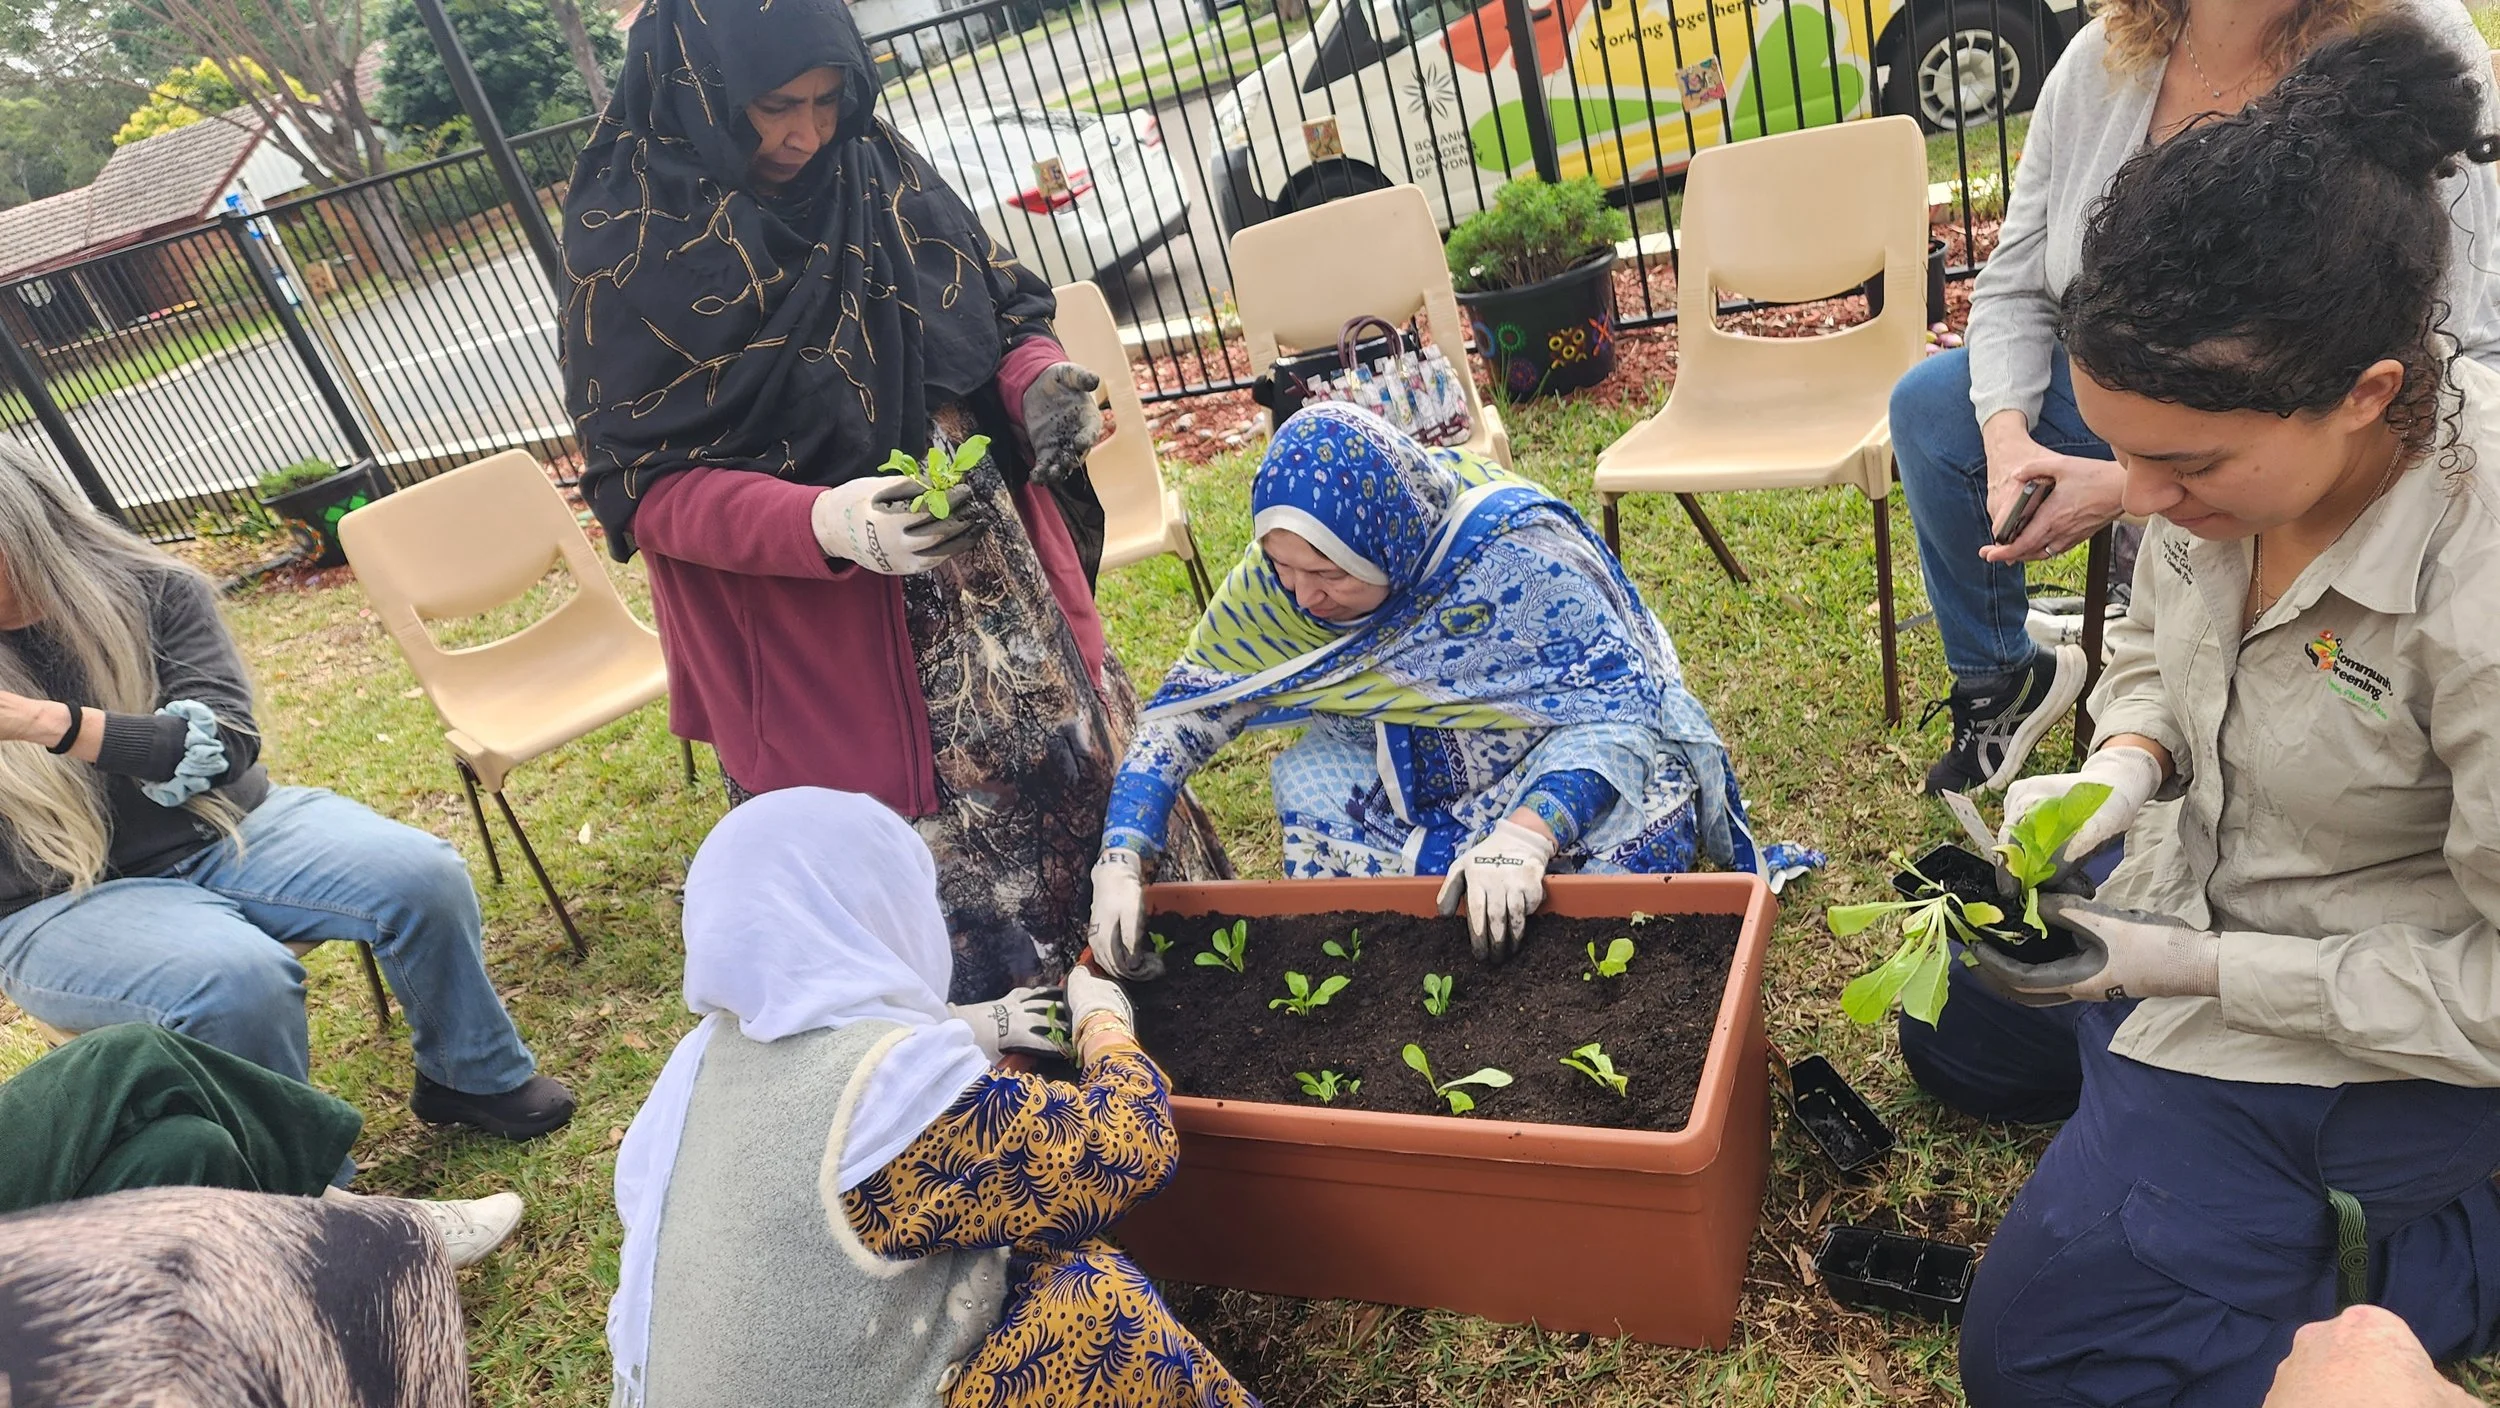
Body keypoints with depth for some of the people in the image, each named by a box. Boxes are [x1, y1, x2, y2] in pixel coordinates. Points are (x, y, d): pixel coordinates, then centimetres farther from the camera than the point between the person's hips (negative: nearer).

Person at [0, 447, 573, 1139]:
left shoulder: (154, 592, -5)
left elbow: (226, 744, -16)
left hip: (228, 829, 2)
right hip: (63, 905, -2)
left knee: (423, 876, -21)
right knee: (238, 980, -33)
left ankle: (472, 1078, 4)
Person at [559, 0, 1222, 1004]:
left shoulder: (878, 173, 1)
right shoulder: (637, 252, -12)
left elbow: (1004, 309, 11)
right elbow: (643, 488, -13)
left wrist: (1038, 382, -13)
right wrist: (820, 524, -30)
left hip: (993, 578, 5)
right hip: (816, 634, -5)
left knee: (1079, 769, 16)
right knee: (923, 876, 4)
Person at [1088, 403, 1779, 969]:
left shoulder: (1514, 548, -31)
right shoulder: (1278, 573, -17)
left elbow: (1621, 706, -28)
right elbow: (1183, 711, -9)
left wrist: (1526, 834, -46)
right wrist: (1120, 861, -22)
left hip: (1560, 763, -3)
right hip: (1411, 779, 4)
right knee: (1307, 781, -25)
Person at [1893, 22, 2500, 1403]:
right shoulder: (2231, 440, -16)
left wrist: (2185, 968, -25)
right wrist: (2120, 769, -14)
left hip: (2389, 1019, -7)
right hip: (2201, 896, 8)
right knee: (1950, 1031, 27)